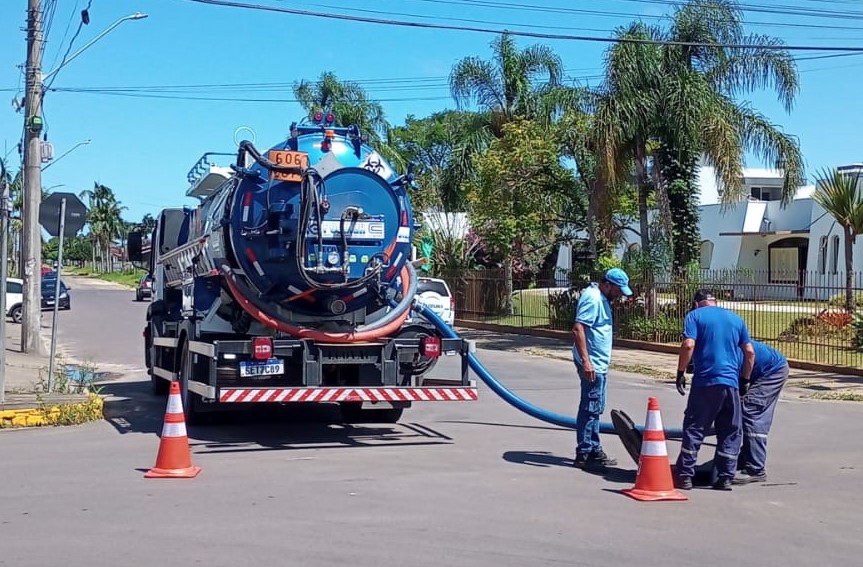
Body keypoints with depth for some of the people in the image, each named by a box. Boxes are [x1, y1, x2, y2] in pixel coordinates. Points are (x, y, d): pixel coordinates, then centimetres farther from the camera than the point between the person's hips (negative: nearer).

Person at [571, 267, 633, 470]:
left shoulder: (602, 298, 14)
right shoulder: (592, 298, -18)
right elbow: (578, 329, -26)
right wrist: (585, 361, -29)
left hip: (598, 364, 11)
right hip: (592, 364, -11)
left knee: (595, 408, 15)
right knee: (591, 408, -5)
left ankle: (593, 451, 24)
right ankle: (584, 454, 0)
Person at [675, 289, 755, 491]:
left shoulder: (695, 316, 4)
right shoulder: (736, 318, 17)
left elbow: (688, 345, -11)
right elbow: (750, 352, 13)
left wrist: (681, 372, -4)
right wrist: (744, 380, 20)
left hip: (705, 381, -3)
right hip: (731, 383, 3)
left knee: (694, 430, 3)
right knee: (730, 433, 11)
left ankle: (685, 476, 3)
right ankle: (725, 478, 10)